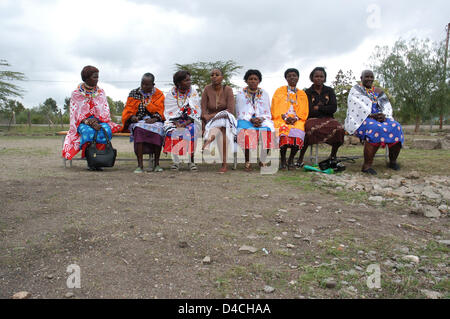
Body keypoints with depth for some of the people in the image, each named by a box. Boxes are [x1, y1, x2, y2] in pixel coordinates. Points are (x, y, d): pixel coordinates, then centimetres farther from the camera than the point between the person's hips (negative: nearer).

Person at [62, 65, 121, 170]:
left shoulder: (101, 92, 10)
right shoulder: (76, 94, 3)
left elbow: (106, 112, 4)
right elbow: (75, 114, -2)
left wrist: (96, 120, -15)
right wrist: (88, 122, -21)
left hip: (99, 121, 2)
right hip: (82, 123, -2)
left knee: (106, 130, -33)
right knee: (88, 131, -37)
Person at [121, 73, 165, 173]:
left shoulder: (159, 95, 11)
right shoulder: (133, 93, 13)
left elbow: (160, 111, 4)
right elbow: (128, 110, 10)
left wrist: (155, 119, -17)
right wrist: (132, 117, -13)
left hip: (154, 121, 0)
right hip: (138, 121, 0)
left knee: (158, 129, -35)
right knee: (139, 129, -36)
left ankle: (157, 163, -25)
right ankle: (140, 165, -38)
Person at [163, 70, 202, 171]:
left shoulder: (193, 93, 5)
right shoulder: (171, 94, 4)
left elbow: (196, 111, -1)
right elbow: (169, 112, 1)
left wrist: (186, 123, -16)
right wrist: (176, 123, -18)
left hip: (190, 121, 0)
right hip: (175, 121, 0)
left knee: (191, 131, -33)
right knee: (172, 131, -31)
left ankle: (191, 161, -23)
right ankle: (176, 161, -20)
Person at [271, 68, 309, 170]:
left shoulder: (302, 94, 19)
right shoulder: (279, 91, 15)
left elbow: (304, 112, 12)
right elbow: (275, 109, 5)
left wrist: (295, 118, -8)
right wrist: (285, 117, -11)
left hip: (297, 121, 1)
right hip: (281, 119, -1)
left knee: (297, 133, -32)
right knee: (283, 133, -35)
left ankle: (291, 159, -16)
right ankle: (283, 160, -21)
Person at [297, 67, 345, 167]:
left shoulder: (329, 91, 13)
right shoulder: (308, 92, 7)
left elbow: (333, 108, 0)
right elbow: (309, 111, -5)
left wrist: (318, 108, -3)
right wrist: (325, 109, -2)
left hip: (328, 118, 3)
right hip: (312, 119, -2)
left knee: (339, 129, -30)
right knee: (310, 129, -39)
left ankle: (333, 155, -4)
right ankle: (301, 158, -25)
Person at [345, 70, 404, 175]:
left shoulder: (378, 91, 18)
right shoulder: (355, 90, 2)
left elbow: (387, 106, 9)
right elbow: (358, 107, -12)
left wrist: (383, 115, -13)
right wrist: (371, 115, -23)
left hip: (379, 119, 6)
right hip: (361, 120, -6)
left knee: (396, 128, -21)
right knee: (376, 130, -37)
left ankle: (393, 161, -8)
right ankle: (367, 165, -37)